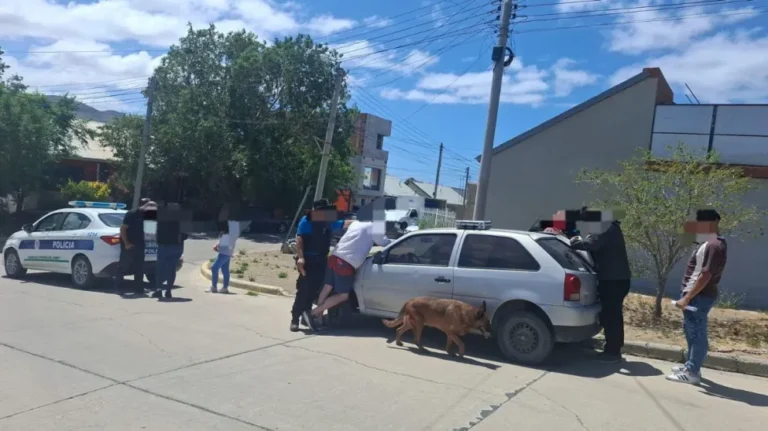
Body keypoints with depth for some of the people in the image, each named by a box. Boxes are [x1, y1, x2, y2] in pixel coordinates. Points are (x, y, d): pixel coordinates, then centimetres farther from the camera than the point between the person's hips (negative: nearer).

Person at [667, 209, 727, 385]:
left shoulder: (714, 246, -19)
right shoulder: (709, 243, 14)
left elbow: (705, 276, -24)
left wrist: (686, 298, -23)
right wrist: (687, 295, 17)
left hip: (699, 296, -11)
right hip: (695, 294, 11)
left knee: (696, 333, -4)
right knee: (691, 331, 18)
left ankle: (692, 373, 1)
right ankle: (691, 365, 29)